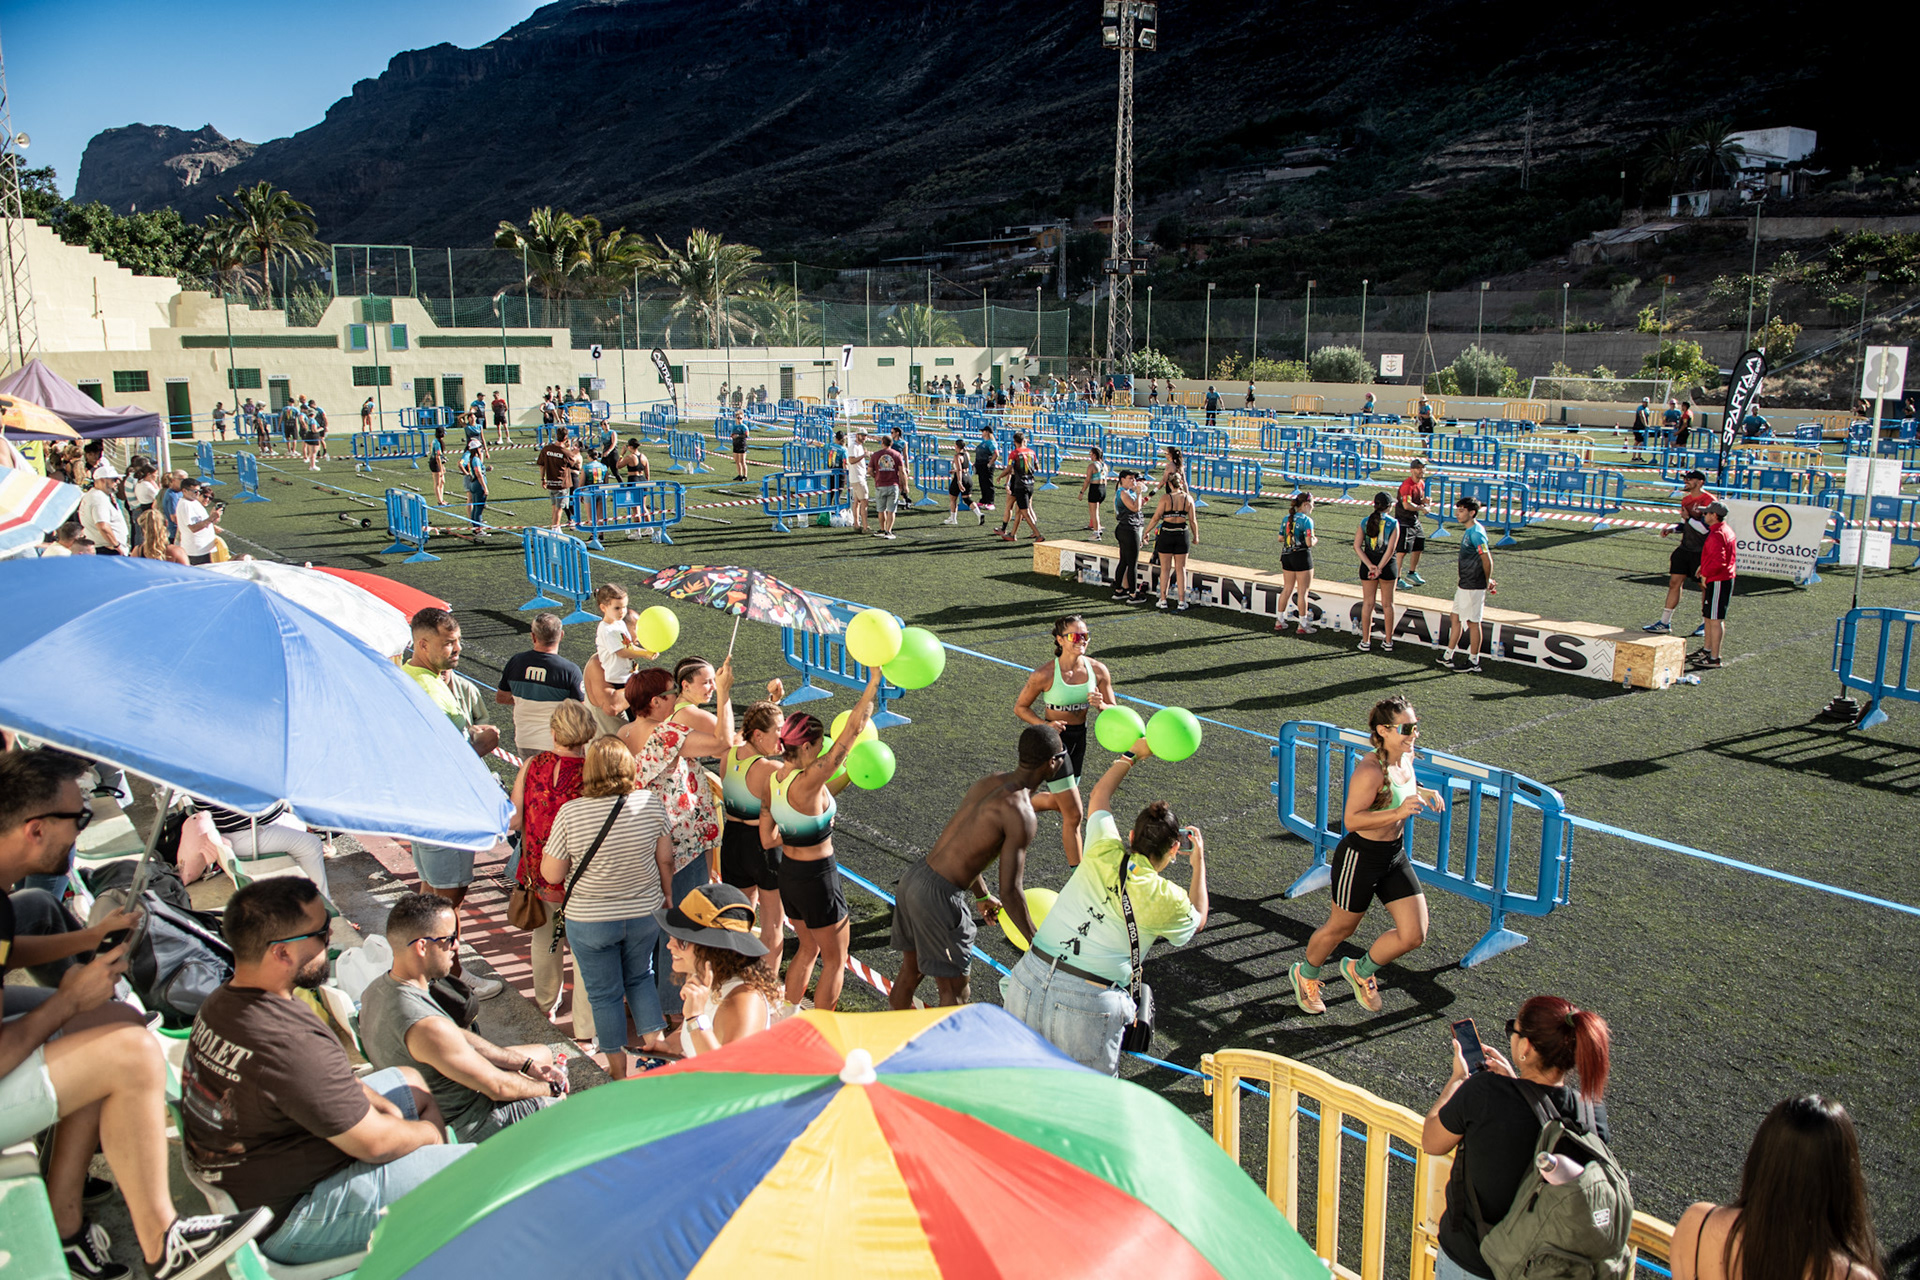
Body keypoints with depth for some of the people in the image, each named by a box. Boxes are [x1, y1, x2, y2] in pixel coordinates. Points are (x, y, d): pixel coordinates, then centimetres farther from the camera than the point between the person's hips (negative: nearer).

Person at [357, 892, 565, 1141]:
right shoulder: (427, 1027, -38)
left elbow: (460, 1037, 3)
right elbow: (498, 1088, -25)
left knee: (543, 1054, 22)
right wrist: (550, 1088, -6)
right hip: (465, 1128, -9)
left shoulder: (376, 990, -8)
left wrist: (526, 1064, 3)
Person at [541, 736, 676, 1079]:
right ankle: (653, 1037, 32)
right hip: (644, 914, 2)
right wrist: (667, 897, 13)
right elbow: (666, 861, -2)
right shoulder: (651, 803, -13)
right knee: (640, 977, 27)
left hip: (589, 921, -2)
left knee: (604, 992, 15)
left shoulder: (570, 813, -19)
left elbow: (551, 874, -12)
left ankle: (617, 1064, 27)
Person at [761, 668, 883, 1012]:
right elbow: (853, 729, -30)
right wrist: (874, 680, -27)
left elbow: (767, 839, 4)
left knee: (808, 949, 28)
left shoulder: (773, 779, -4)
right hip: (817, 878, -8)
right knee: (835, 960, 14)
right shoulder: (807, 783, -27)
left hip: (788, 873, 8)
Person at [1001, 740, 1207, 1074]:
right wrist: (1199, 861, 35)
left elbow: (1100, 793, 27)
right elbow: (1197, 919, 26)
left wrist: (1134, 754, 40)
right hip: (1087, 1006, -4)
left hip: (1028, 980, 4)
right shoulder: (1167, 900, -2)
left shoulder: (1103, 853, 5)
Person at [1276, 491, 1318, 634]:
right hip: (1302, 556, -7)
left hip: (1286, 556, 7)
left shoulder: (1286, 519, 8)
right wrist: (1315, 539, 2)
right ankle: (1302, 625, 6)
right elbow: (1309, 542, -18)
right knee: (1303, 591, 1)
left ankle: (1280, 621, 20)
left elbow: (1280, 538, 13)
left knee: (1287, 588, 17)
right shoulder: (1306, 520, -13)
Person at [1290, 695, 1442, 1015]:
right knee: (1340, 929, 13)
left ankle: (1360, 970, 28)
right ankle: (1305, 974, 43)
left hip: (1395, 856, 8)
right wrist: (1399, 812, -37)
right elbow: (1352, 820, -29)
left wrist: (1421, 793, 3)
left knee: (1414, 934, 2)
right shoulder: (1369, 771, -27)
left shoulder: (1405, 758, 0)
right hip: (1360, 857, -8)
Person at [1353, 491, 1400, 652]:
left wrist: (1370, 566, -13)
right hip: (1387, 566, -1)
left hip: (1367, 565, 1)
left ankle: (1365, 641, 10)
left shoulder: (1365, 522, 0)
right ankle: (1388, 642, 15)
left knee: (1367, 603, 9)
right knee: (1387, 605, 9)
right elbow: (1391, 549, -15)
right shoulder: (1393, 523, -7)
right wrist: (1379, 568, -15)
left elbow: (1357, 546, -7)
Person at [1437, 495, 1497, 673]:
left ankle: (1474, 662, 10)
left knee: (1473, 623, 0)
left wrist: (1487, 582, -8)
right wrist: (1488, 580, 15)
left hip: (1474, 587, -10)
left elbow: (1487, 560, -21)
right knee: (1456, 618, 16)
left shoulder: (1476, 533, -20)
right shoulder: (1469, 531, 11)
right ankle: (1448, 656, 25)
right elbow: (1485, 559, 18)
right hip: (1464, 585, 10)